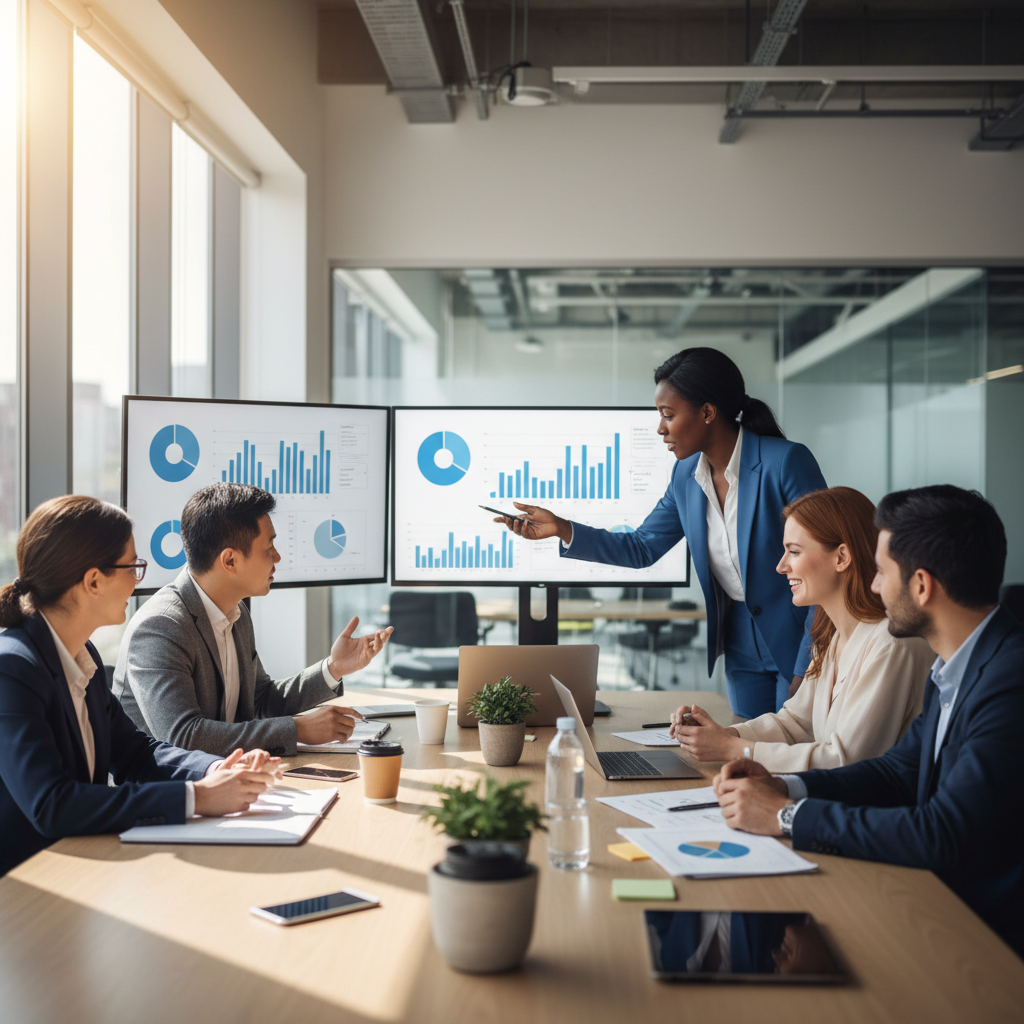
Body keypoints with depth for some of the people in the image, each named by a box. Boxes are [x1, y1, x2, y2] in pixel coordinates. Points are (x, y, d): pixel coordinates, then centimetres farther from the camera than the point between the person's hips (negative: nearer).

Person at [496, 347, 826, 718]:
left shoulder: (786, 462, -19)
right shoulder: (686, 475, 0)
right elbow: (641, 549, 10)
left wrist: (806, 671, -17)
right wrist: (562, 529, -2)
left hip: (801, 646, -6)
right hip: (743, 650, 6)